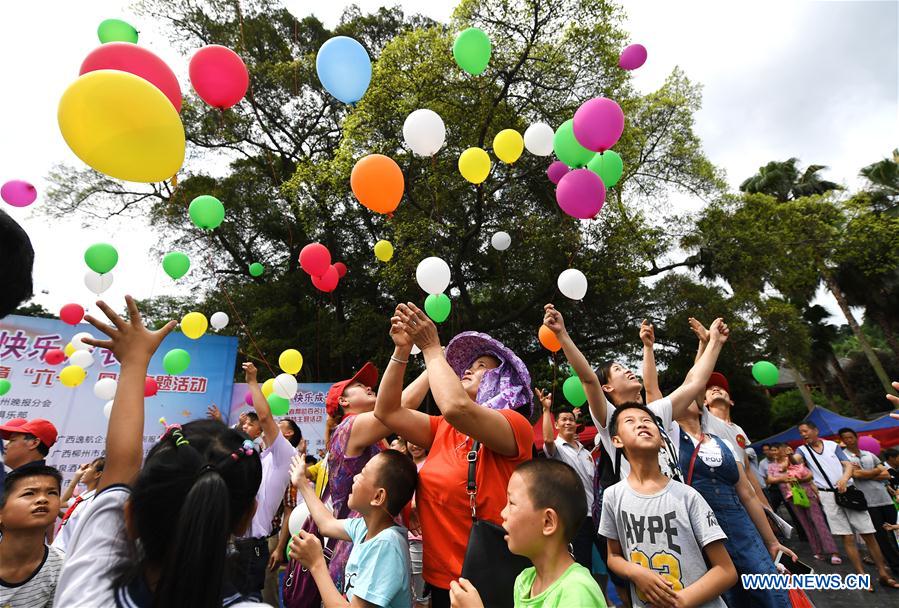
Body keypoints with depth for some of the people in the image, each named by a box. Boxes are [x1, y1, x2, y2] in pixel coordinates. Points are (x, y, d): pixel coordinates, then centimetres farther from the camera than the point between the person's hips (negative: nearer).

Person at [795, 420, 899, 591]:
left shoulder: (833, 445, 7)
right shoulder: (803, 449, 2)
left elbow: (848, 465, 1)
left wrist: (844, 478, -18)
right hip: (828, 496, -1)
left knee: (868, 535, 4)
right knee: (847, 538, 0)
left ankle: (884, 574, 17)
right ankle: (863, 577, 8)